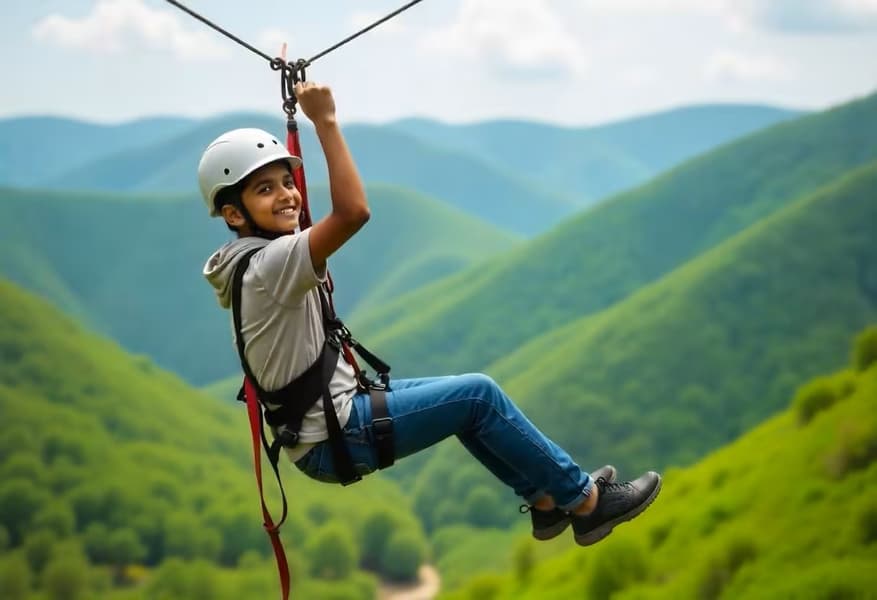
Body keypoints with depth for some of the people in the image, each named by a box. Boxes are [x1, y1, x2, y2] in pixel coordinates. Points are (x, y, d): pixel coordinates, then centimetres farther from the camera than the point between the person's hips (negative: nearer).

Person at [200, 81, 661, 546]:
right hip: (333, 440, -11)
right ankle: (586, 501, 6)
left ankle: (546, 499, 29)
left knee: (464, 397, 22)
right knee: (479, 394, -6)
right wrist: (325, 121, -33)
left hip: (328, 415, 11)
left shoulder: (254, 258, 4)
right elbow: (353, 211, -38)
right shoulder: (269, 267, -25)